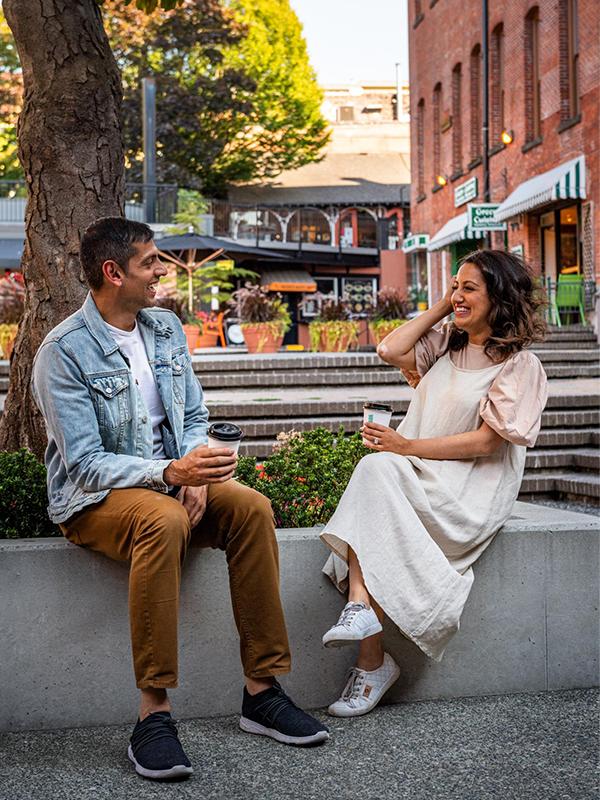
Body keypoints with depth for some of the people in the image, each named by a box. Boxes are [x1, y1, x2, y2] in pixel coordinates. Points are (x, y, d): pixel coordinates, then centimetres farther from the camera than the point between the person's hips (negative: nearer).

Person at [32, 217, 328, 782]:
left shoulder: (166, 328, 8)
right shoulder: (62, 353, -14)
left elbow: (193, 417, 12)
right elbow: (86, 464, -19)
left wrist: (194, 476, -10)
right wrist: (170, 472, -33)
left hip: (170, 479, 6)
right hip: (94, 498, -6)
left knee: (251, 507, -22)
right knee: (164, 521, -38)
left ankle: (262, 691, -16)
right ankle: (153, 714, -33)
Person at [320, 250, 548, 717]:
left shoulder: (519, 365, -1)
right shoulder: (447, 342, 19)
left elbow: (484, 442, -10)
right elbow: (390, 351, 4)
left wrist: (406, 446, -15)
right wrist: (442, 307, 10)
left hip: (471, 491, -5)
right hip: (418, 473, 5)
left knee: (376, 470, -32)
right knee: (374, 467, -31)